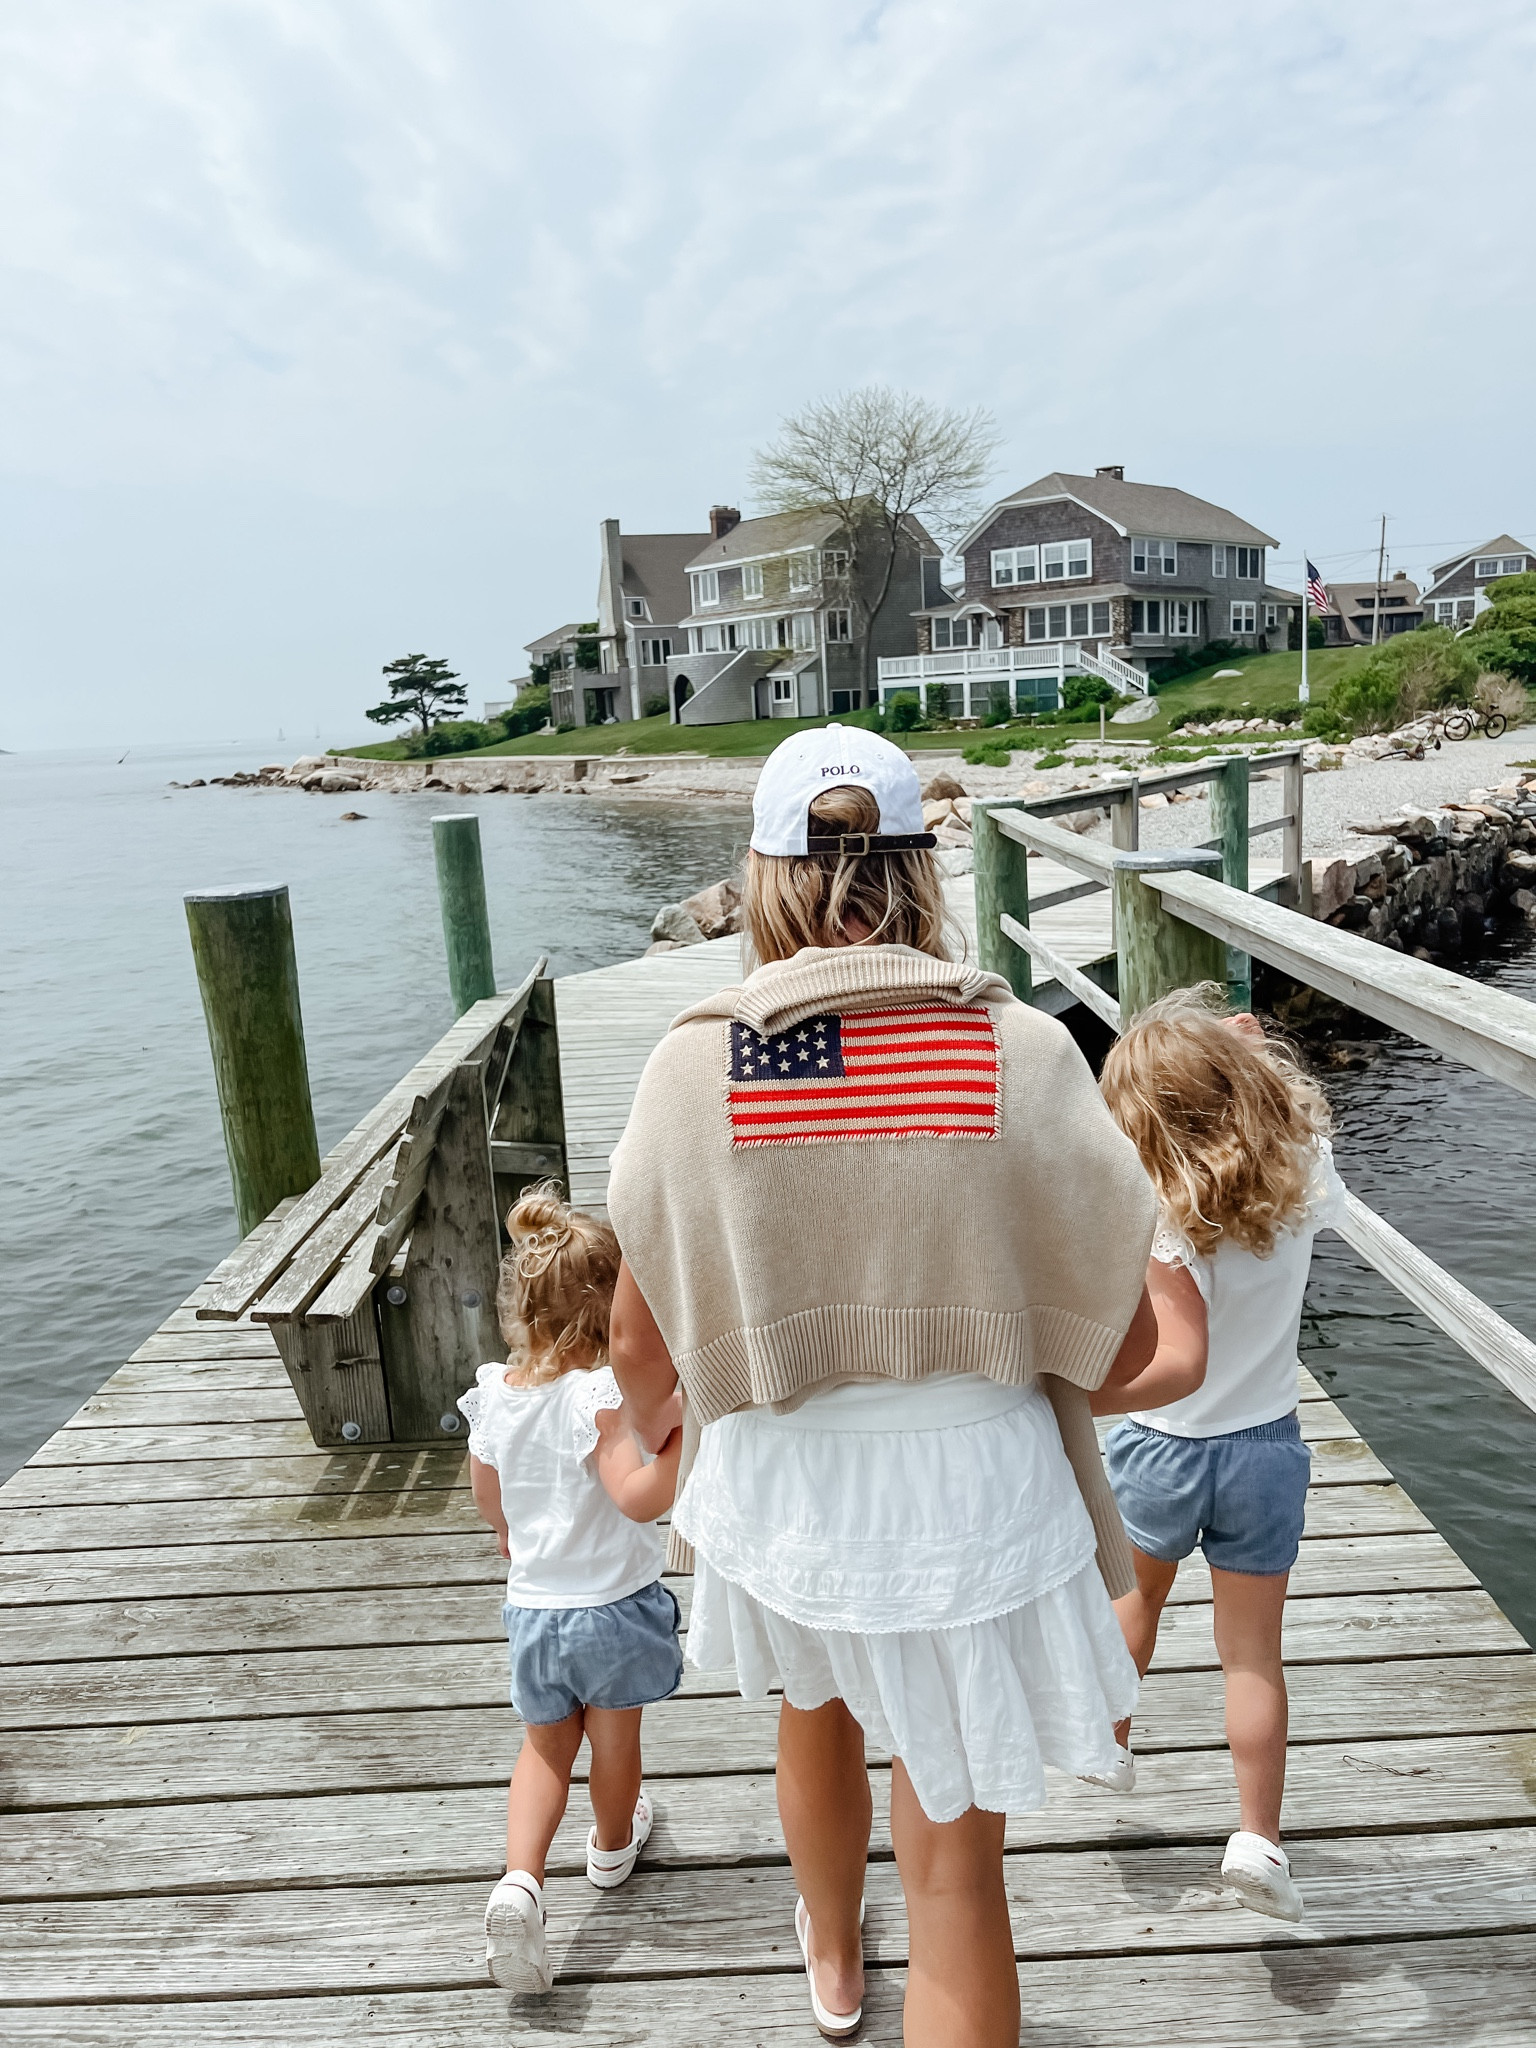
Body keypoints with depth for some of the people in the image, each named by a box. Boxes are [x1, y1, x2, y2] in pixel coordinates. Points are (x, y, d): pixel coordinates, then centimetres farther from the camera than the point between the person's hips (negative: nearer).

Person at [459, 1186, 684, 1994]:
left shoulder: (491, 1396, -7)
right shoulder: (602, 1394, -26)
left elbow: (490, 1506, 7)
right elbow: (638, 1498, -34)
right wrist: (683, 1437, -29)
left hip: (532, 1605, 4)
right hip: (616, 1602, -4)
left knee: (545, 1747, 22)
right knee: (614, 1740, 22)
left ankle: (519, 1879, 5)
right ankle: (613, 1845, 45)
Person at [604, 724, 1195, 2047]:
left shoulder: (694, 1063, -14)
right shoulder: (1020, 1051, -16)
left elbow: (641, 1344, -4)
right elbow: (1125, 1343, -8)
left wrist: (657, 1426, 19)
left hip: (781, 1494, 3)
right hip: (975, 1505, -2)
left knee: (817, 1717, 35)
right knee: (957, 1870, 17)